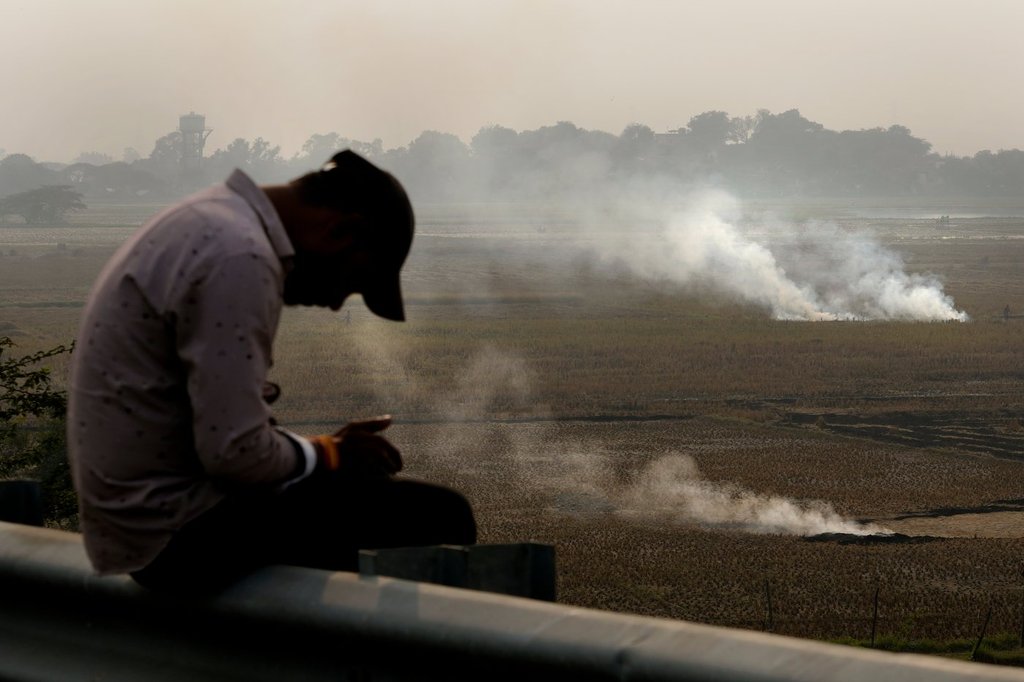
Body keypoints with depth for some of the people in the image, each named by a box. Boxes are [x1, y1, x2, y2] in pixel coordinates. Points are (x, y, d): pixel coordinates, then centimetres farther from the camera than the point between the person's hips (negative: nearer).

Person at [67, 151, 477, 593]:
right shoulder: (238, 257, -20)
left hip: (145, 510, 10)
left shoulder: (213, 224, 12)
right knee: (437, 518, -10)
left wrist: (326, 448, 9)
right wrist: (328, 454, -6)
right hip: (178, 531, -10)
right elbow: (234, 450, -24)